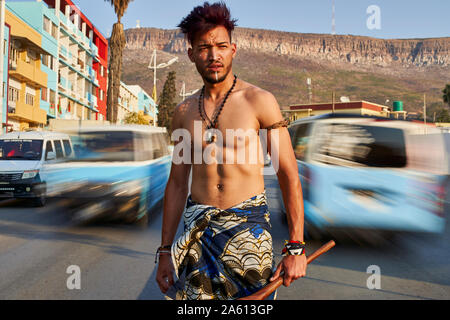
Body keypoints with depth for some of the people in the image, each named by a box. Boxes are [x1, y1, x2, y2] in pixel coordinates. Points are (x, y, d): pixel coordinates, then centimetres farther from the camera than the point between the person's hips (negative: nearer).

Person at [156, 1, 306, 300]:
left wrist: (296, 247, -11)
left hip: (247, 229, -3)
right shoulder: (184, 112, 6)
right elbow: (177, 183, 10)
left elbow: (289, 175, -7)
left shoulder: (260, 101, -6)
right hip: (198, 230, 3)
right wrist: (165, 250, 8)